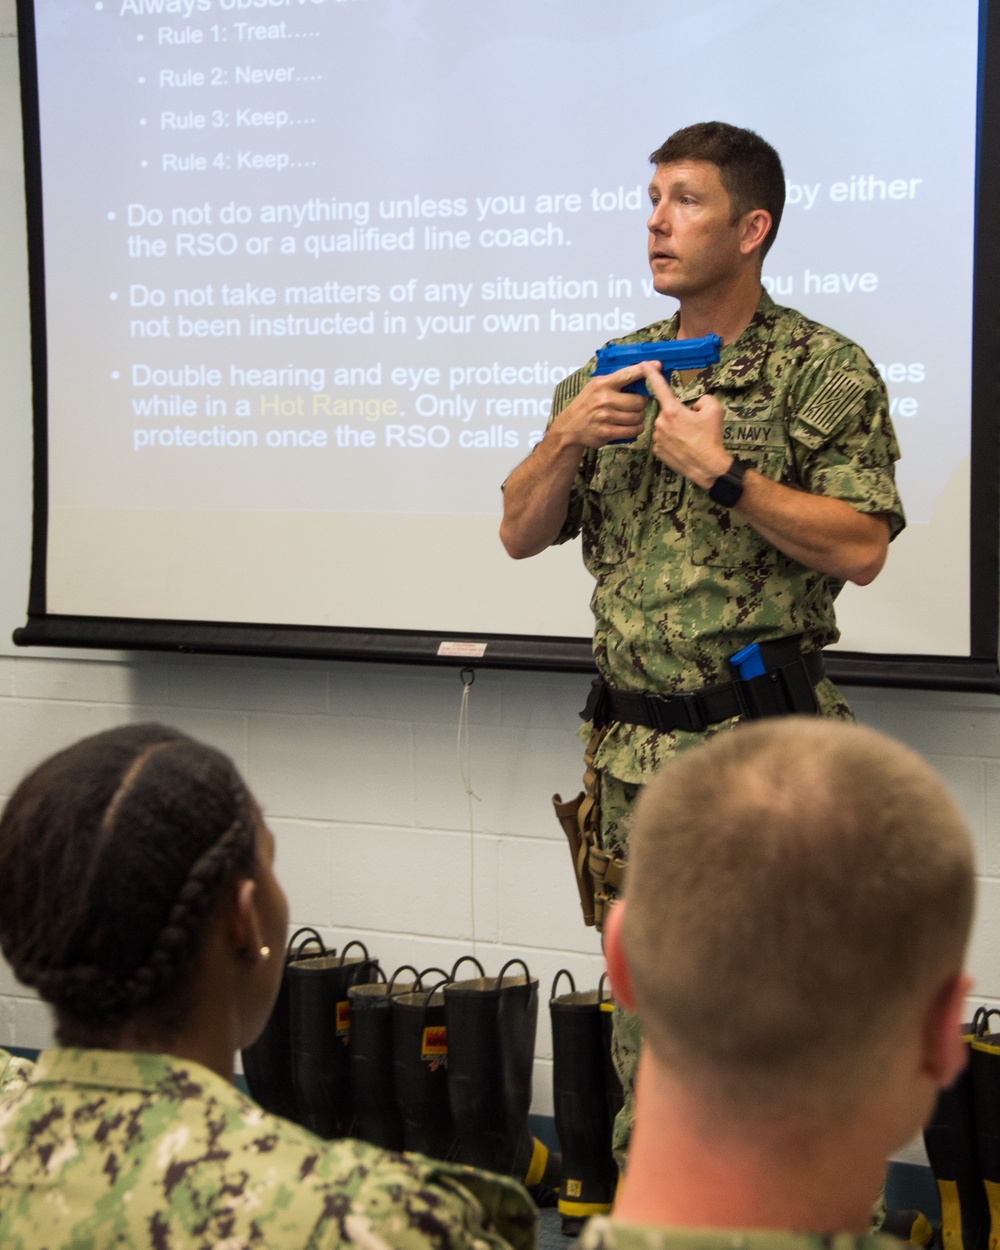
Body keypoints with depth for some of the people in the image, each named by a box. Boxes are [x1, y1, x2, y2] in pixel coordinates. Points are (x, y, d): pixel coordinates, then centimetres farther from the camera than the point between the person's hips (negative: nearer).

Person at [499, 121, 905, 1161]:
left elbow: (861, 548, -12)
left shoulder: (825, 372, -3)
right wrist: (567, 439, -6)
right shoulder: (616, 373, 13)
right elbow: (521, 534, 12)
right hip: (631, 748, 5)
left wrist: (723, 472, -18)